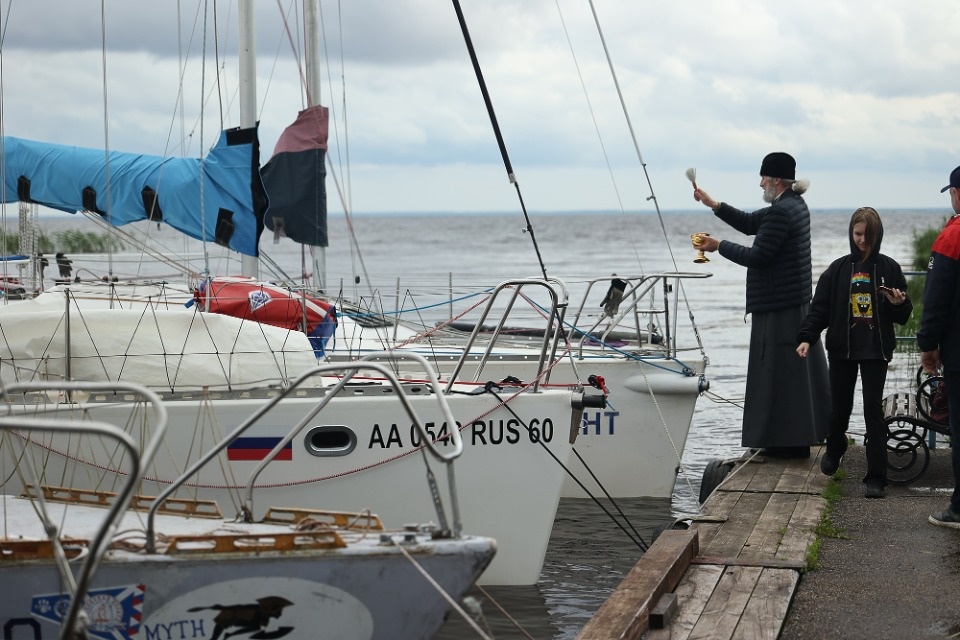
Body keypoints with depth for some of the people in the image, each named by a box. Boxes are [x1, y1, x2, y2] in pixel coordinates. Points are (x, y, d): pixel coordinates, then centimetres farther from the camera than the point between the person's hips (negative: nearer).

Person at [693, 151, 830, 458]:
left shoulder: (780, 212, -19)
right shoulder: (795, 205, 13)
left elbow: (757, 256, -20)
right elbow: (750, 223, 20)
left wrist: (719, 246, -8)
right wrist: (714, 205, 14)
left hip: (777, 308, -10)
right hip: (796, 303, 10)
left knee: (780, 372, -5)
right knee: (796, 370, 14)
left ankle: (789, 441, -1)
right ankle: (801, 436, 21)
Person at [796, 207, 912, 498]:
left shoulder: (889, 268, 1)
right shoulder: (838, 269, 3)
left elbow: (904, 315, 6)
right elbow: (819, 308, 2)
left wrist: (898, 304, -16)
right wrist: (806, 338, -10)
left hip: (876, 350, -1)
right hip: (842, 349, 2)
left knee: (873, 410, -5)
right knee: (840, 407, 11)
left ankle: (876, 478, -2)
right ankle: (834, 449, 43)